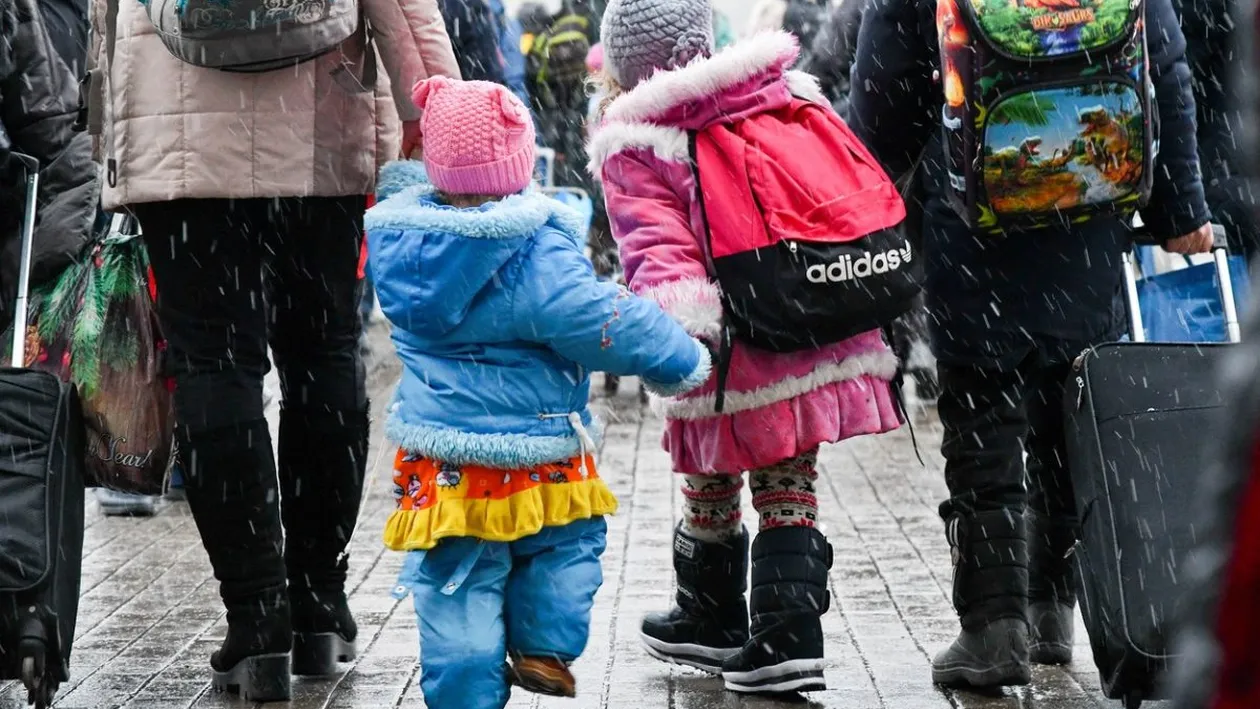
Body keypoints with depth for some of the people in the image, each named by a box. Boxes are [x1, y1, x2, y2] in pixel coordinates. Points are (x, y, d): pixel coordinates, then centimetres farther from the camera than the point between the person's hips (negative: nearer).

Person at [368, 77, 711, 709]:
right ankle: (543, 648, 24)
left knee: (456, 596, 11)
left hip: (439, 464, 4)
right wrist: (682, 359, -6)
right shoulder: (537, 253, -19)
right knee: (567, 542, 24)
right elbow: (607, 323, -19)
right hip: (538, 462, -4)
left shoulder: (400, 240, -2)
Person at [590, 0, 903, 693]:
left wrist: (677, 319, -28)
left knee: (710, 492, 16)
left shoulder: (637, 148, -5)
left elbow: (656, 244, -19)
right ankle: (789, 639, 7)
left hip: (732, 353, -4)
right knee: (790, 490, 11)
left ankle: (711, 620, 33)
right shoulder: (793, 97, 8)